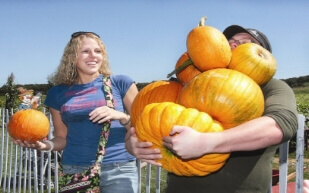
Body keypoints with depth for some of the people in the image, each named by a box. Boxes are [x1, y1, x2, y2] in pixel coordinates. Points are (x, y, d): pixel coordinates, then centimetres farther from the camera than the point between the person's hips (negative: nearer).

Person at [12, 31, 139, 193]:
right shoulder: (58, 93, 7)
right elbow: (63, 138, 13)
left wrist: (122, 117, -15)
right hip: (75, 171, 2)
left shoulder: (120, 83, 1)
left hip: (119, 169, -1)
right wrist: (45, 145, -7)